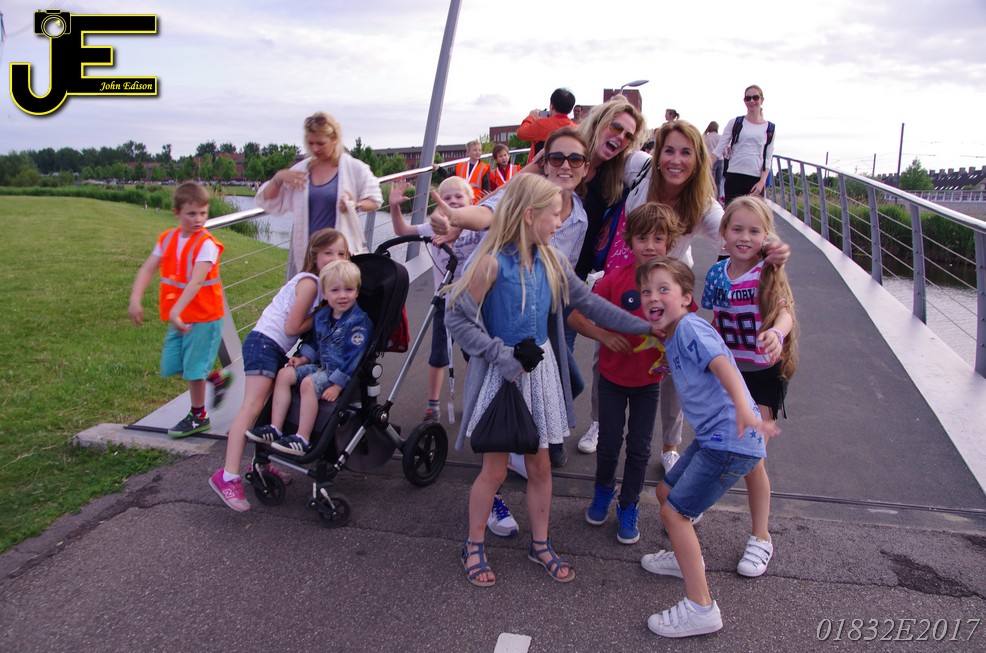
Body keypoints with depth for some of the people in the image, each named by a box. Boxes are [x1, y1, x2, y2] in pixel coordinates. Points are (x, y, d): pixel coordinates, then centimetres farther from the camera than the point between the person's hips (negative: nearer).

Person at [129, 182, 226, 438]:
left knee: (193, 367, 1)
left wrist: (177, 311, -37)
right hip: (178, 317, 7)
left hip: (203, 316, -7)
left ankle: (198, 416, 20)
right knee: (172, 364, 12)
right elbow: (148, 269, -3)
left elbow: (196, 282, -27)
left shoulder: (206, 244, -16)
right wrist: (136, 299, -18)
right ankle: (215, 377, 34)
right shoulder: (167, 239, 4)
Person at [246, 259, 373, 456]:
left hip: (343, 374, -9)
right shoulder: (321, 316, 9)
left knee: (308, 383, -30)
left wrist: (337, 385, -24)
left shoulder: (359, 321, -17)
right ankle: (275, 429, -2)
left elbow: (353, 358, -20)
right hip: (322, 366, 9)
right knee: (284, 374, -1)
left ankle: (303, 440, -26)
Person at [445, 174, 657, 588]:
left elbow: (588, 302, 9)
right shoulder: (492, 262, -18)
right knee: (495, 468, 5)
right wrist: (506, 354, -19)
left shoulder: (549, 262, 1)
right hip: (500, 375, -5)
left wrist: (645, 327, 8)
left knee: (540, 465, 14)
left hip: (540, 371, 6)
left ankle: (540, 544, 33)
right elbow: (457, 319, -16)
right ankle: (473, 546, 27)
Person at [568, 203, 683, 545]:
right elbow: (575, 316, -11)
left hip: (649, 379, 1)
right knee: (609, 442, 12)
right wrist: (604, 336, -25)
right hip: (612, 376, -1)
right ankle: (603, 490, 41)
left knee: (639, 447, 11)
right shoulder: (615, 279, -15)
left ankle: (628, 507, 32)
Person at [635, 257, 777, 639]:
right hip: (711, 437, 10)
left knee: (674, 511, -9)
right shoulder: (672, 337, 12)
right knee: (666, 491, 23)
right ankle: (687, 558, 46)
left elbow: (721, 364, -32)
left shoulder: (689, 328, -16)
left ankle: (701, 609, 0)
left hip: (730, 439, -10)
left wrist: (743, 409, -45)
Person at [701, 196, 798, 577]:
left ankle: (761, 538, 16)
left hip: (763, 374, -4)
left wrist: (776, 332, -53)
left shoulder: (769, 273, -15)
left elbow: (785, 310, -33)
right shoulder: (717, 274, -1)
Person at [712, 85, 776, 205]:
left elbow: (768, 160, 7)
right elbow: (718, 150, 3)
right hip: (734, 177, -1)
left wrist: (762, 181, -6)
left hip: (756, 179, 1)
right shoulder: (735, 123, 6)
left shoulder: (769, 128, 8)